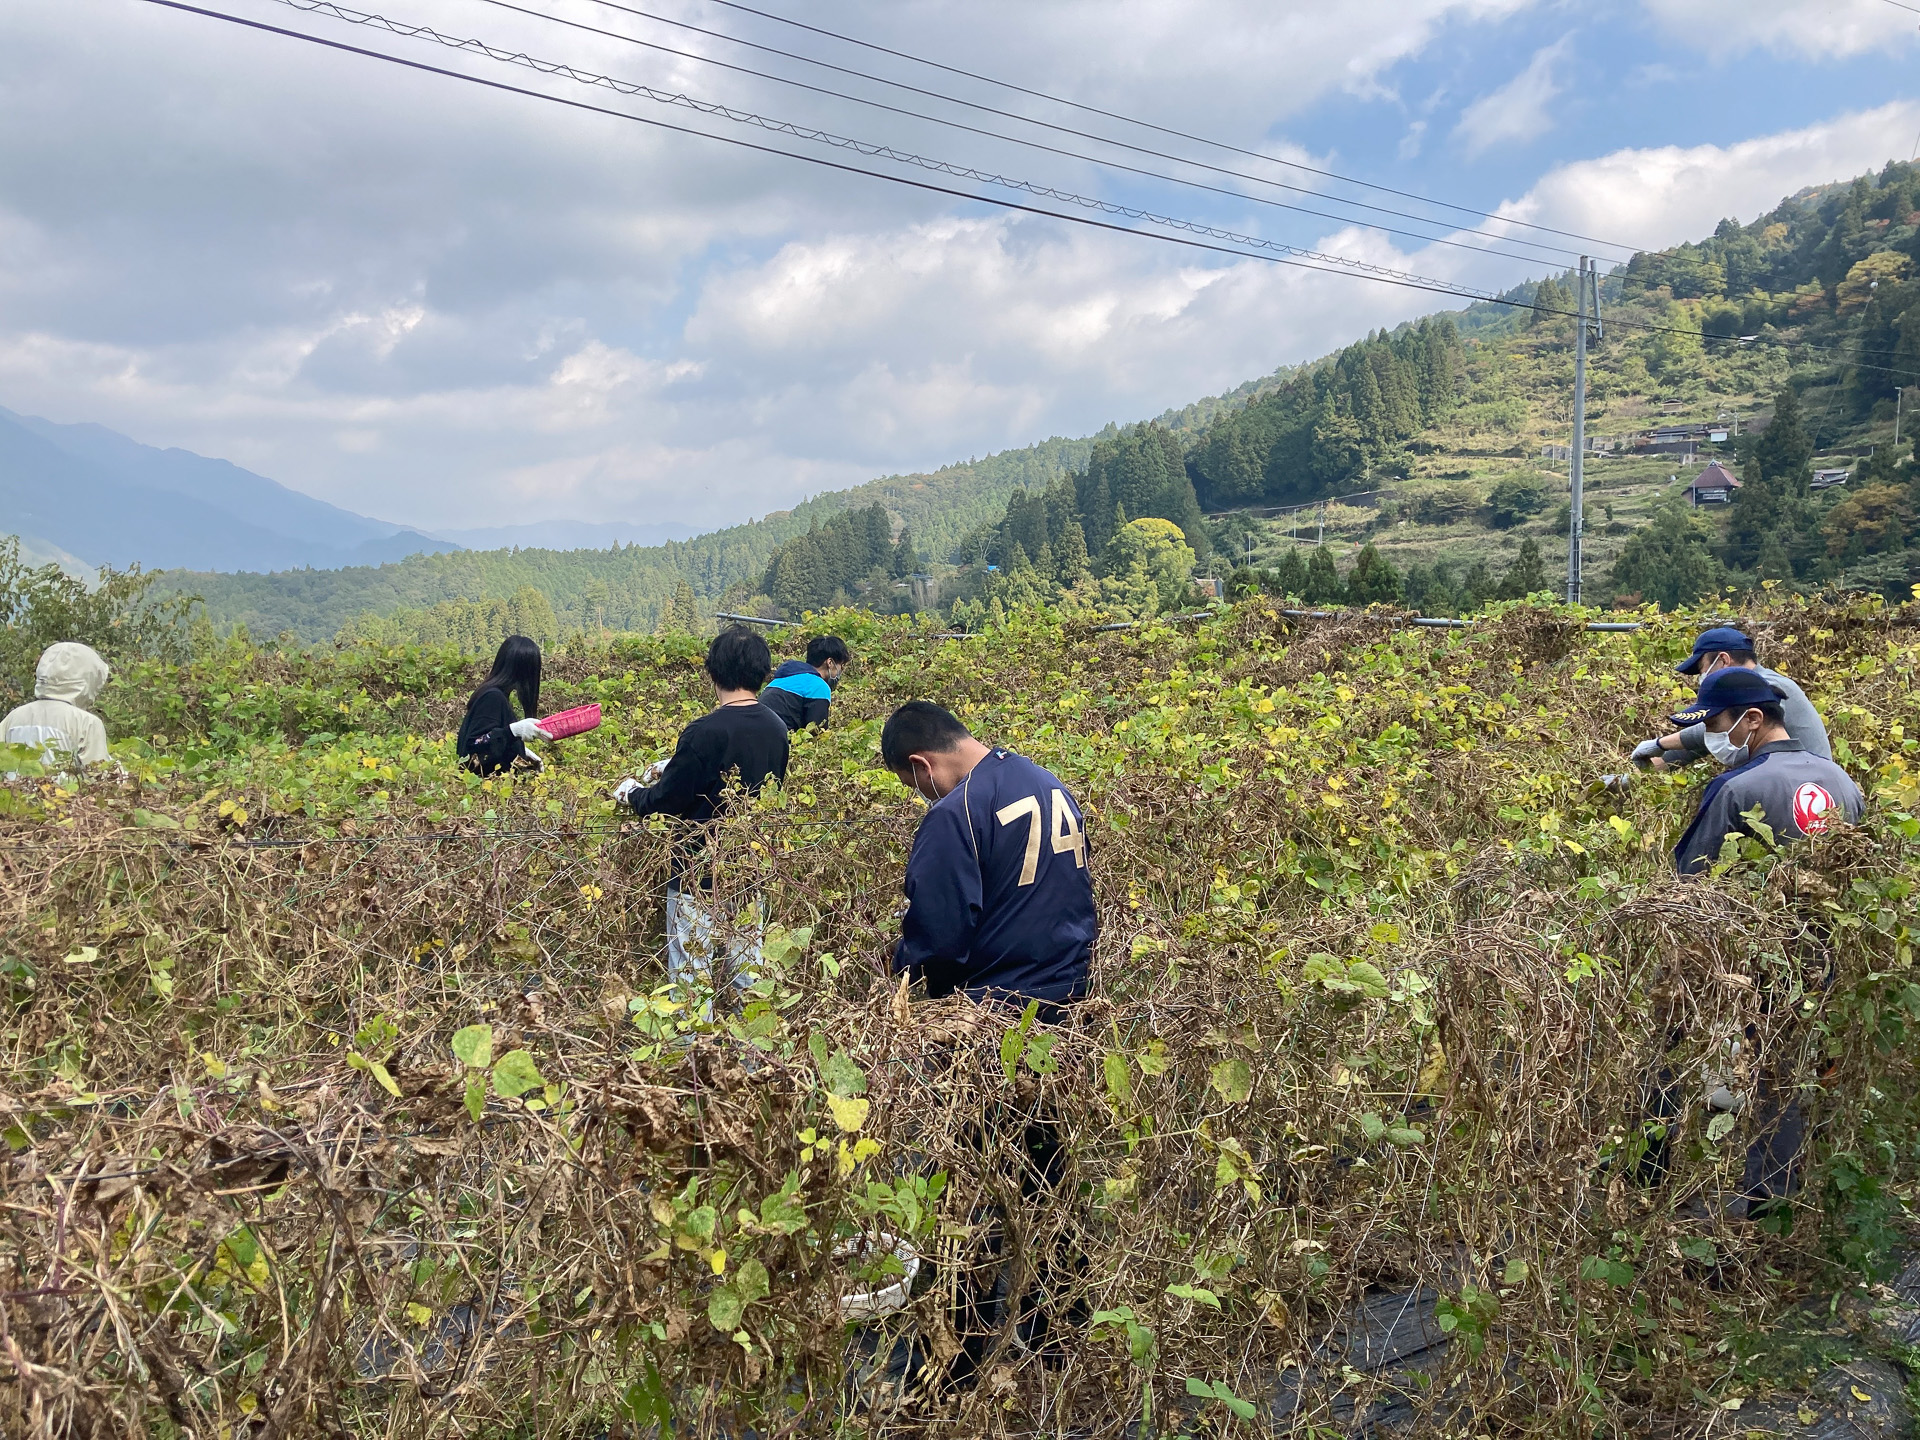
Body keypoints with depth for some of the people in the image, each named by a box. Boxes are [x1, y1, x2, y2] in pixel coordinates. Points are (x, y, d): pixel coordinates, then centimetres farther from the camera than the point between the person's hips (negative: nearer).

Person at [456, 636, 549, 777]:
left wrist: (522, 750, 13)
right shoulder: (493, 697, -15)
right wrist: (514, 730, -27)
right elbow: (474, 747, -20)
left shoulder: (496, 694, 12)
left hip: (499, 777, 9)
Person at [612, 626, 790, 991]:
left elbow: (665, 802, -15)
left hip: (699, 872, -6)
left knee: (690, 977, 4)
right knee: (748, 970, 15)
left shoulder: (705, 732, -21)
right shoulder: (777, 729, -1)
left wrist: (631, 792, 8)